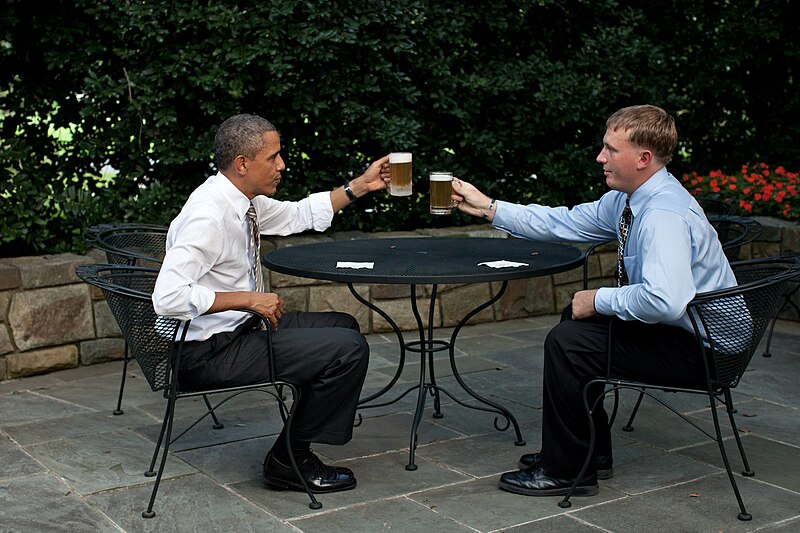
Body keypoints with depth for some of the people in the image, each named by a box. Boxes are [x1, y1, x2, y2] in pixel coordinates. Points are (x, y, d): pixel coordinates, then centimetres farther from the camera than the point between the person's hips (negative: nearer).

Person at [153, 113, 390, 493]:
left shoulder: (243, 199, 3)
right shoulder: (208, 216, -25)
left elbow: (297, 216, 21)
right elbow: (168, 297, -32)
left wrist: (361, 186, 15)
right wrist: (249, 299, -27)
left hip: (241, 327, 10)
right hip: (209, 353, -10)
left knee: (342, 326, 20)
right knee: (349, 348, -15)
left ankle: (295, 451, 22)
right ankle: (289, 460, 0)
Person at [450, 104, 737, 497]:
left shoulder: (663, 215, -28)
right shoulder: (627, 200, 3)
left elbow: (664, 300, -40)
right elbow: (565, 223, 11)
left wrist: (599, 299, -24)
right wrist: (488, 207, 8)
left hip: (697, 349, -10)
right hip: (670, 329, 10)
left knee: (568, 341, -16)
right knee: (577, 316, 21)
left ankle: (566, 472, -1)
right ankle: (591, 452, 27)